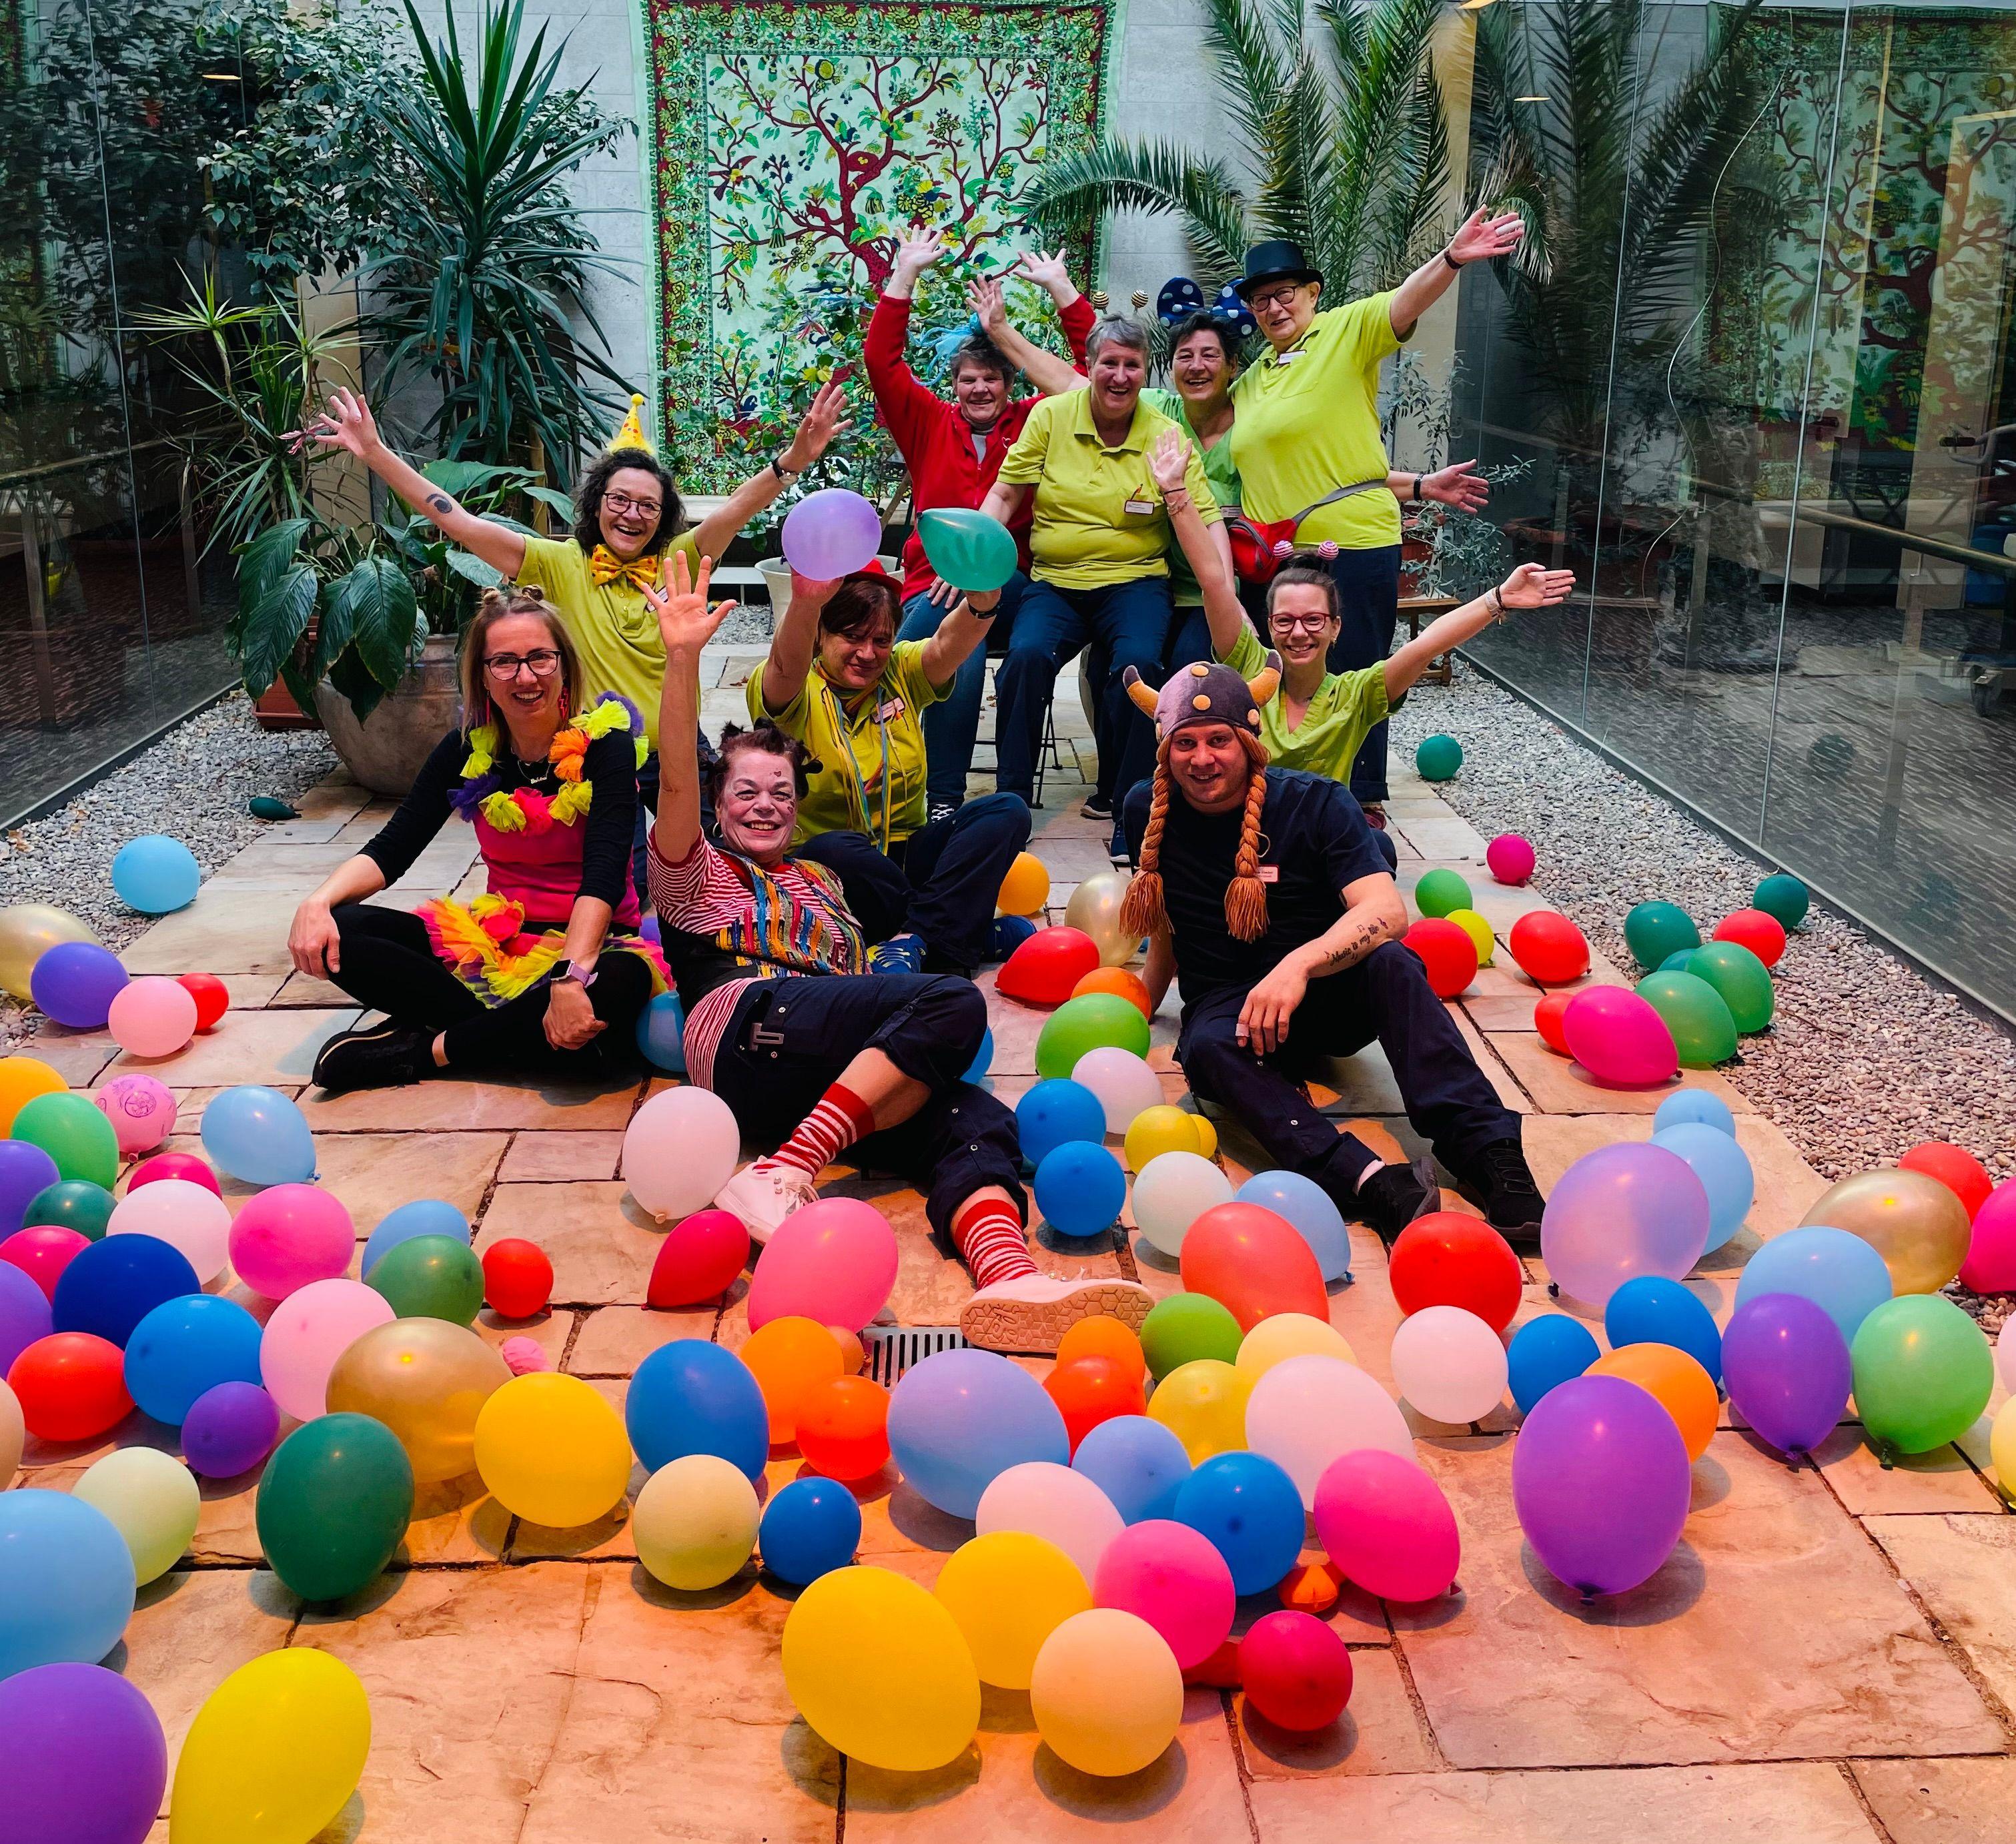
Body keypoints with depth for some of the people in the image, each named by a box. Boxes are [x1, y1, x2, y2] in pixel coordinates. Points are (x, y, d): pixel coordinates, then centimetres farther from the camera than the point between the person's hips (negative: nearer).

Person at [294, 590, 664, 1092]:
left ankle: (424, 1047, -21)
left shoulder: (605, 743, -12)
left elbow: (604, 873, -24)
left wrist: (571, 975, -40)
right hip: (497, 936, 4)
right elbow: (391, 849, -1)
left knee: (621, 981, -41)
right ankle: (514, 1030, -20)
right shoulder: (468, 749, 0)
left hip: (588, 941, -3)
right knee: (337, 934, -16)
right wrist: (319, 902, -21)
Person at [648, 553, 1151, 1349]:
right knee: (955, 1002, -28)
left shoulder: (820, 882, 39)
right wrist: (682, 658, -10)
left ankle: (1009, 1281, -58)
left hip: (833, 1083, 4)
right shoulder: (697, 872, 21)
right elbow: (677, 781, 2)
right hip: (747, 1031, -4)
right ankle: (783, 1176, -39)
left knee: (977, 1120, -28)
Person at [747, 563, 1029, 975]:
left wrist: (983, 601, -41)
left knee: (1007, 811, -17)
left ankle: (914, 941, -30)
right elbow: (786, 666, -32)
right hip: (821, 865, -4)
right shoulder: (791, 691, -7)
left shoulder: (901, 674, 4)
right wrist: (804, 603, -55)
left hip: (902, 856, 4)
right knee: (836, 849, -39)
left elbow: (949, 645, -17)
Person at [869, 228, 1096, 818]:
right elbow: (882, 359, 7)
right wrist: (906, 273, 6)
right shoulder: (930, 423, 14)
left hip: (1011, 586, 0)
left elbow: (1093, 365, 9)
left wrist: (1060, 286, 9)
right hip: (934, 583, 0)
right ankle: (944, 801, -27)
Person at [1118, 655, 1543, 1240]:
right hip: (1226, 1005, 1)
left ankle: (1488, 1154, -43)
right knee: (1207, 1049, -36)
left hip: (1327, 993, -1)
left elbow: (1387, 911, -24)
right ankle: (1370, 1184, -55)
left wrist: (1299, 964, -39)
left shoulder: (1316, 804, -10)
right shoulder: (1148, 812, -1)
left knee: (1390, 963, -35)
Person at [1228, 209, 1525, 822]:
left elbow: (1403, 303, -22)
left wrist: (1451, 259, -39)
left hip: (1352, 543, -7)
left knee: (1352, 677, 0)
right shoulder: (1250, 380, 16)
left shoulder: (1346, 332, -4)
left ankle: (1365, 800, 12)